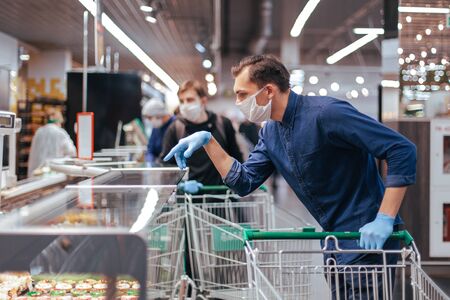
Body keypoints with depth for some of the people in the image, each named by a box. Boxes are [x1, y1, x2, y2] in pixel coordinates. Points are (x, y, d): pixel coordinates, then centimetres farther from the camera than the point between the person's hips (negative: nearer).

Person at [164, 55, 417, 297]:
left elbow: (403, 150, -24)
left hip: (368, 238, -8)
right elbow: (245, 182, 10)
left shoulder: (326, 113, -21)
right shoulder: (271, 132, 7)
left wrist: (384, 220, -27)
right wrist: (208, 142, 0)